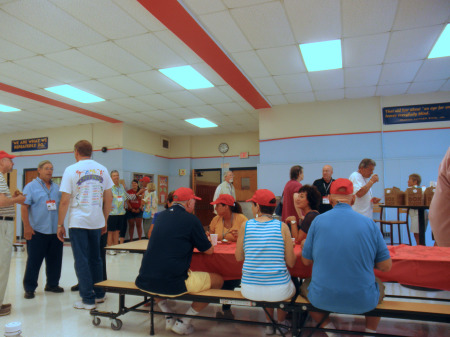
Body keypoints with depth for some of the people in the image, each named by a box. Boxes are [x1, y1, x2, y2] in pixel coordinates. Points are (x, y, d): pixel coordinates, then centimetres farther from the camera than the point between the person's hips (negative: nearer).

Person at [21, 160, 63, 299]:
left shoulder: (56, 188, 14)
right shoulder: (31, 186, -2)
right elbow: (24, 207, -8)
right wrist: (27, 226, -15)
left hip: (55, 231, 5)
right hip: (37, 231, -5)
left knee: (55, 260, 11)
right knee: (34, 261, 1)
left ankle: (52, 284, 25)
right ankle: (29, 288, 13)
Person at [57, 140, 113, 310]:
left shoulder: (71, 170, -6)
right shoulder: (102, 170, 5)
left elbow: (64, 201, -8)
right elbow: (109, 198, 7)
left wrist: (60, 225, 0)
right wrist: (105, 221, 15)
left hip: (78, 222, -4)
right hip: (97, 222, 4)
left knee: (81, 261, 4)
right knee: (95, 258, 16)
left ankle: (88, 299, 8)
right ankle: (99, 294, 24)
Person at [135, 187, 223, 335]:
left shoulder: (161, 216, 12)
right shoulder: (191, 219, -7)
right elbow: (209, 250, 2)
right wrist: (203, 241, 23)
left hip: (145, 282, 7)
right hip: (173, 284, -7)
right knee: (218, 280, 9)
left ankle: (168, 318, 32)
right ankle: (183, 323, 13)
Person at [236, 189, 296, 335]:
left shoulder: (245, 226, -8)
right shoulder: (282, 227, -10)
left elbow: (238, 257, 3)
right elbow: (291, 263, -6)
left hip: (250, 290, 2)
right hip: (278, 290, -1)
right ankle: (281, 323, 47)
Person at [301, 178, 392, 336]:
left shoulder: (318, 220, -8)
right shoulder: (369, 223, -7)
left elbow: (306, 261, 1)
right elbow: (386, 266, -1)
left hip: (323, 299, -1)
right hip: (363, 302, 1)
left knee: (305, 286, 32)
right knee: (379, 286, 34)